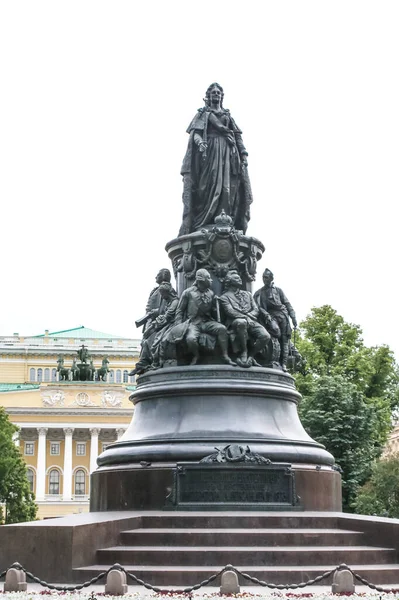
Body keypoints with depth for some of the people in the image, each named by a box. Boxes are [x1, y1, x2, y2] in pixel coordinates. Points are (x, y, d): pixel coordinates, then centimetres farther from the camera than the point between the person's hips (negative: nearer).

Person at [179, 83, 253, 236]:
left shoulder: (228, 116, 25)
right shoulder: (202, 113, 16)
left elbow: (238, 136, 17)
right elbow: (195, 132, 1)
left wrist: (243, 153, 2)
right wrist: (200, 142, -22)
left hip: (228, 152, 3)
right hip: (209, 150, -3)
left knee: (228, 186, -10)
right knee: (208, 184, -16)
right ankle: (200, 226, -23)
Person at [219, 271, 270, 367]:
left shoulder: (247, 294, 28)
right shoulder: (225, 297, 11)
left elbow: (256, 310, 18)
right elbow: (230, 312, -5)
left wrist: (248, 316, -4)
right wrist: (245, 317, -15)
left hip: (251, 322, 5)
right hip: (236, 322, -5)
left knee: (265, 336, -24)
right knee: (241, 322, -43)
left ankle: (251, 356, -3)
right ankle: (244, 351, -25)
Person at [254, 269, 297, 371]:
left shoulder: (278, 290, 21)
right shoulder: (258, 293, 18)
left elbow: (287, 304, 17)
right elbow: (258, 307, 4)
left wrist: (293, 317, 5)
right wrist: (266, 315, -14)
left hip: (282, 315, 2)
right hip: (270, 316, -2)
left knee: (284, 338, -11)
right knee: (276, 332, -31)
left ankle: (284, 364, -18)